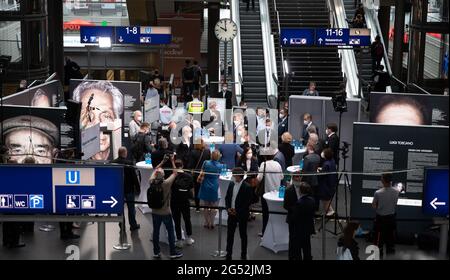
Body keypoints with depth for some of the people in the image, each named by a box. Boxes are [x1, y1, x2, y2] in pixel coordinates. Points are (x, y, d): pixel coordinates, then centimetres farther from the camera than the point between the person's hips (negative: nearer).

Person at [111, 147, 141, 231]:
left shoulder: (112, 163, -7)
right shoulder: (129, 163, -19)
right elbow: (134, 177, -13)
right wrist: (137, 187, -2)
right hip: (129, 189, -3)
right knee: (131, 207, 10)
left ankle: (122, 225, 20)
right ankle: (133, 225, 20)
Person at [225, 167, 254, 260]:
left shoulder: (247, 187, -15)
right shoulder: (231, 184, 2)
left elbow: (248, 203, -15)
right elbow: (227, 197, 10)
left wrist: (237, 211, -16)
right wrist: (228, 208, -5)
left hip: (242, 215, -5)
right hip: (232, 213, 5)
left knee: (243, 234, 10)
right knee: (229, 234, 6)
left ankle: (243, 255, 22)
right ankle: (229, 254, 16)